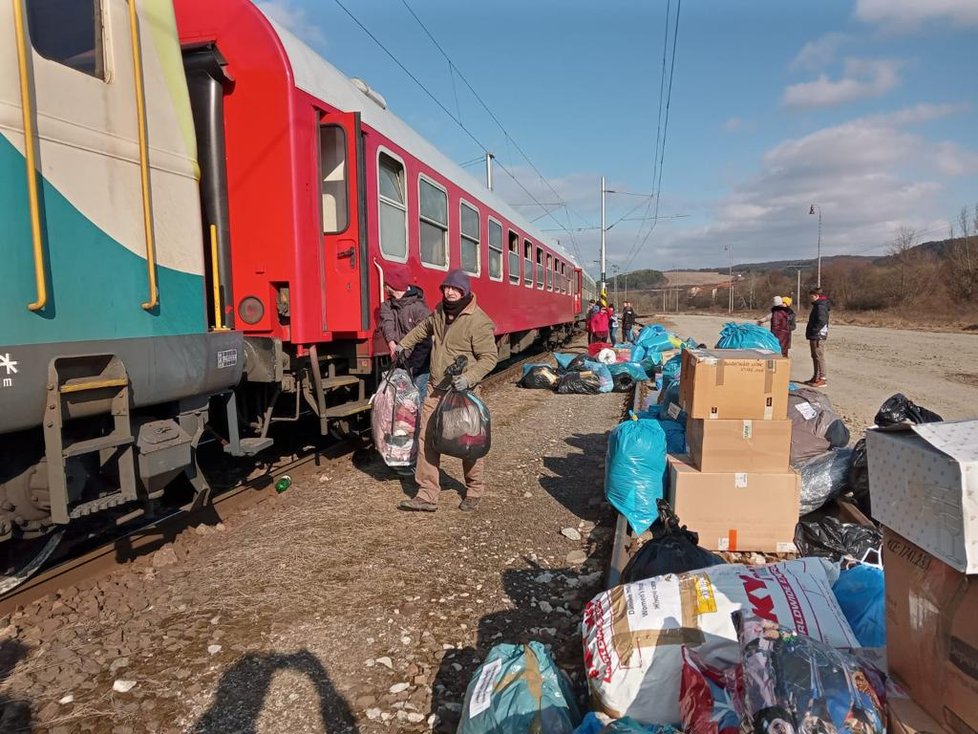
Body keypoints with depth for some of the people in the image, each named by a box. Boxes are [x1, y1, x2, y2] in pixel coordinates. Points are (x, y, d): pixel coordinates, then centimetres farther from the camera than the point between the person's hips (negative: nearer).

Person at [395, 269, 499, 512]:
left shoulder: (478, 321, -16)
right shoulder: (439, 312, 8)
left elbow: (489, 357, -16)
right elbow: (423, 328, 29)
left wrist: (469, 378, -27)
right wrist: (403, 345, 33)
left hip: (462, 392, -7)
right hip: (435, 389, 7)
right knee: (427, 439, 5)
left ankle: (474, 491, 27)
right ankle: (427, 495, 12)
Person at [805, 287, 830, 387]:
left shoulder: (821, 306, -14)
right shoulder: (817, 305, 17)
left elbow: (821, 321, -22)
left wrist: (814, 331, -18)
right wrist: (810, 332, 14)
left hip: (818, 336, -10)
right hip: (814, 336, 10)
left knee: (819, 357, -7)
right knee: (815, 357, 14)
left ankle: (823, 379, -4)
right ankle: (816, 377, 22)